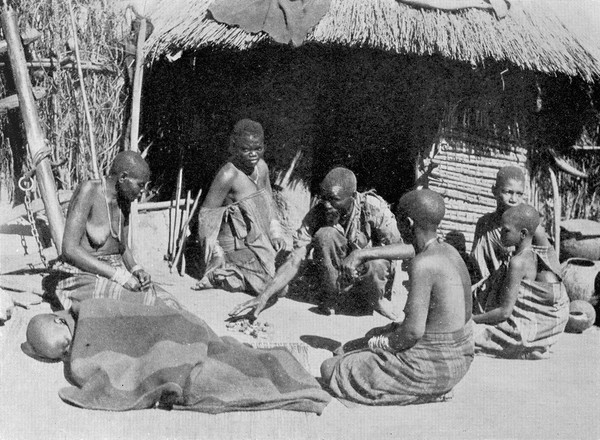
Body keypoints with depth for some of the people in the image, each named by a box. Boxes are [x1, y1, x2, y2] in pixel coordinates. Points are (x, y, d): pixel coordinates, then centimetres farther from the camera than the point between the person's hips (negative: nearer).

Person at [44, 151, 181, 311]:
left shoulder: (123, 201, 8)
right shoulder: (88, 191, -16)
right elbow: (70, 249, -23)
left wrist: (136, 270, -5)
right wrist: (119, 275, -25)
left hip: (113, 275, 8)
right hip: (81, 278, -8)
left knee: (170, 305, -14)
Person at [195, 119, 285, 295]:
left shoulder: (262, 167, 1)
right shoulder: (228, 174, -22)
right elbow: (206, 213, -18)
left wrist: (275, 232, 6)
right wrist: (216, 252, -19)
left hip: (261, 241, 8)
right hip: (238, 246, -8)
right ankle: (217, 276, -1)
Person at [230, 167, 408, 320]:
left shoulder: (373, 208, -21)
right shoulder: (317, 215, -16)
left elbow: (407, 249, -27)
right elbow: (294, 262, -20)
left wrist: (361, 253, -41)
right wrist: (263, 297, -34)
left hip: (371, 279, -1)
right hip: (340, 281, 1)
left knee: (377, 264, -38)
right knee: (325, 235, -27)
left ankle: (376, 298, -4)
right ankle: (332, 297, -9)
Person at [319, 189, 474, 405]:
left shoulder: (423, 264, -26)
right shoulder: (449, 251, 2)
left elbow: (414, 330, -26)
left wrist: (381, 343, -9)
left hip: (432, 368, -9)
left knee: (329, 369, -3)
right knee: (346, 350, 23)